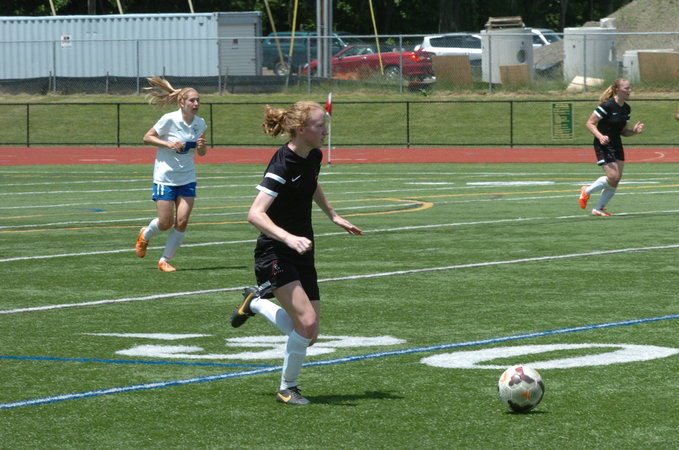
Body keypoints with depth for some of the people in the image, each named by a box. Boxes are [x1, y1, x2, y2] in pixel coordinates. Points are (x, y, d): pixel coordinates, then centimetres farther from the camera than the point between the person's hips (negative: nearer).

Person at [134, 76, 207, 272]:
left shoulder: (200, 123, 1)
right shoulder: (169, 119, -15)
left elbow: (201, 152, 11)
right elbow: (147, 137, -9)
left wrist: (201, 146, -13)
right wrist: (169, 144, -21)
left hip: (187, 178, 4)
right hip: (165, 177, -4)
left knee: (182, 222, -5)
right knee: (165, 223, -2)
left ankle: (164, 261, 10)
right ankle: (145, 235, 32)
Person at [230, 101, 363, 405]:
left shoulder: (313, 156, 4)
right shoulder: (283, 165, -21)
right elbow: (255, 214, -30)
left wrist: (333, 216, 28)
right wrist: (289, 238, -40)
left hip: (302, 254, 8)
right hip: (275, 253, -8)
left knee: (308, 334, 4)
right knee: (307, 320, -22)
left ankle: (255, 302, 30)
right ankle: (287, 388, 0)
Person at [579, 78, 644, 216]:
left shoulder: (626, 109, 6)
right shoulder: (607, 106, -18)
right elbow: (590, 123, -15)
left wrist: (634, 131, -5)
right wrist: (600, 136, -29)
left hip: (616, 145, 8)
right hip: (603, 145, -8)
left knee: (616, 180, 4)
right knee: (613, 177, -15)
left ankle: (599, 208, 17)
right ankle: (586, 191, 9)